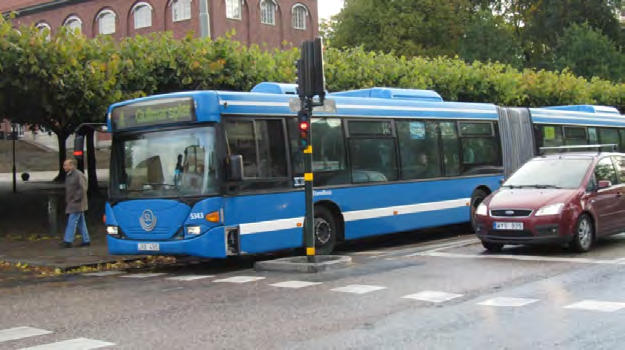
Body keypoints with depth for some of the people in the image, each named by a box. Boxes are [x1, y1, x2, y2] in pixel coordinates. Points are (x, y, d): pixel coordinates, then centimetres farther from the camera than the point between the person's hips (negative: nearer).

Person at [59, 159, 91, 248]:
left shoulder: (79, 175, -15)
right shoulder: (68, 175, 13)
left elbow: (83, 189, -20)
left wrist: (75, 199, -18)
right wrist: (67, 201, 13)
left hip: (77, 204, -9)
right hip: (71, 204, 9)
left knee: (72, 221, -9)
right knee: (81, 222, 11)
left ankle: (68, 241, -8)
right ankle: (86, 240, 16)